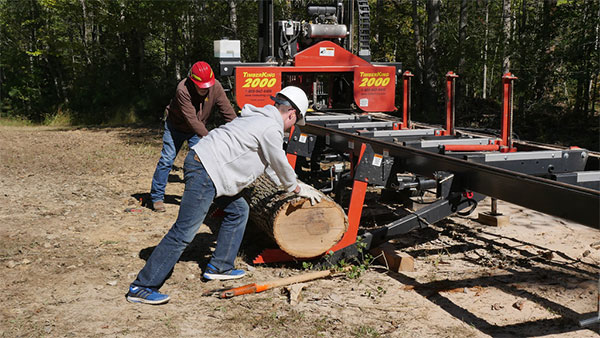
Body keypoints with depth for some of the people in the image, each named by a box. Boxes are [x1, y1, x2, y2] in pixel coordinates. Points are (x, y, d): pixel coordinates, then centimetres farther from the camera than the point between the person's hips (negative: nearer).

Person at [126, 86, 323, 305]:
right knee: (184, 231, -10)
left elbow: (269, 164, 31)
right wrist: (296, 189, 21)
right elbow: (281, 166, 2)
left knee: (238, 211, 19)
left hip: (202, 164, 11)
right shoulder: (271, 129, -9)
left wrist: (295, 185, 35)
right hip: (205, 172, -11)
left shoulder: (259, 118, 22)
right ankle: (142, 287, -7)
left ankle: (219, 267, 23)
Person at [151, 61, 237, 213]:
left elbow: (228, 111, -19)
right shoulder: (183, 90, -36)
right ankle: (157, 197, 5)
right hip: (176, 126, -3)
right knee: (167, 159, -5)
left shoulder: (216, 87, -23)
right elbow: (191, 119, -39)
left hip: (198, 129, 4)